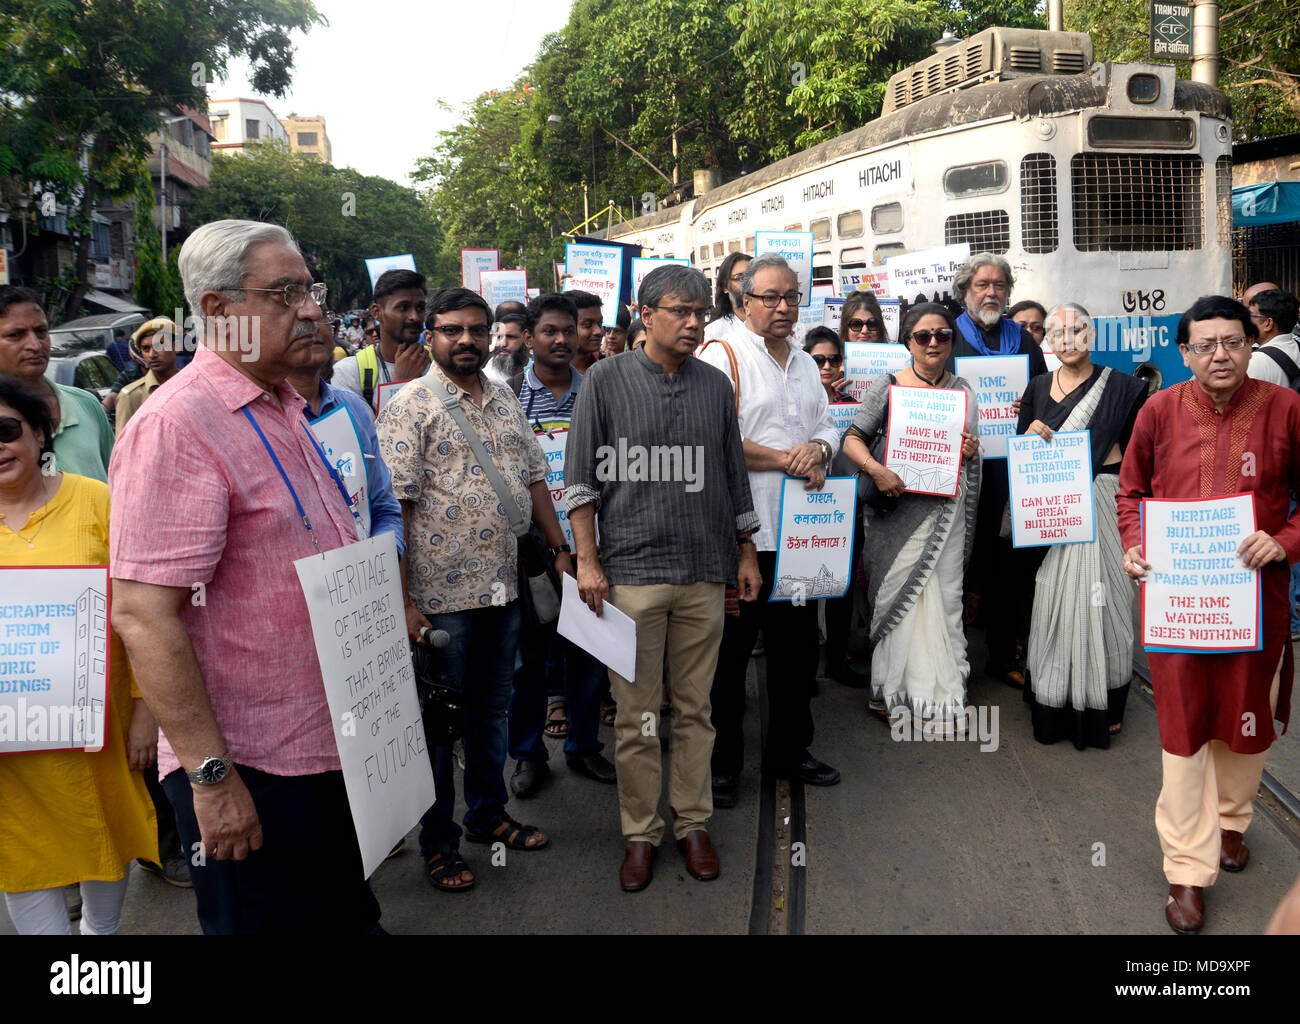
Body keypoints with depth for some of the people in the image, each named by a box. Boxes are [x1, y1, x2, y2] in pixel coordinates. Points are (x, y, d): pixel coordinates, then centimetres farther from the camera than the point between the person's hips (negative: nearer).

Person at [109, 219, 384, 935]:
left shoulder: (285, 410, 11)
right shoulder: (177, 425, -19)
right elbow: (142, 614, -24)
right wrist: (211, 774, -23)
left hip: (333, 745, 9)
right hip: (250, 772, -9)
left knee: (347, 914, 22)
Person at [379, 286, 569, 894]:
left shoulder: (505, 402, 11)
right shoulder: (410, 407, -9)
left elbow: (535, 481, 17)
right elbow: (392, 506, -15)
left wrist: (561, 551, 10)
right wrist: (402, 600, -19)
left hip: (505, 588, 6)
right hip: (441, 594, -6)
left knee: (492, 708, 18)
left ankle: (488, 815, 35)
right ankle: (438, 841, 22)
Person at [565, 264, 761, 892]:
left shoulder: (716, 385, 11)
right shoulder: (606, 381, 1)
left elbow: (734, 475, 17)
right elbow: (581, 478, -1)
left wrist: (746, 552, 14)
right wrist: (588, 560, -7)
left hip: (705, 574, 3)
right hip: (631, 571, -3)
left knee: (695, 708, 10)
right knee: (636, 714, 3)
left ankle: (693, 823, 22)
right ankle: (640, 833, 16)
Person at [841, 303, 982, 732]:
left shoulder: (962, 391, 11)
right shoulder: (889, 386, 0)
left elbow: (972, 452, 19)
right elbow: (853, 438, -2)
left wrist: (971, 451, -5)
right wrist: (876, 469, -19)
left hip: (946, 505, 3)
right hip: (899, 505, -3)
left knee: (943, 594, 3)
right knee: (900, 593, 1)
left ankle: (939, 693, 14)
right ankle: (897, 690, 14)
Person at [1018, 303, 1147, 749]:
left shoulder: (1120, 386, 1)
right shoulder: (1039, 387, 10)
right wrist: (1031, 436, -8)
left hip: (1101, 502, -3)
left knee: (1099, 593, -4)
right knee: (1055, 596, 2)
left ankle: (1102, 703, 8)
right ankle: (1054, 699, 14)